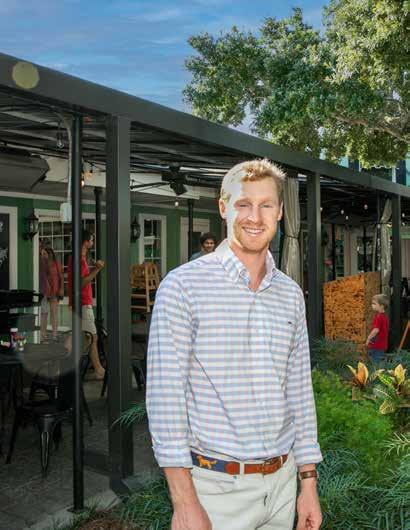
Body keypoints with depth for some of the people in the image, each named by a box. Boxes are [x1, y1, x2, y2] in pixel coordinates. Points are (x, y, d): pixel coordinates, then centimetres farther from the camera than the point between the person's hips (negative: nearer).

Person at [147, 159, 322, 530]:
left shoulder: (291, 295, 4)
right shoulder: (182, 286, -13)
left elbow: (300, 392, 8)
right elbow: (165, 397, -15)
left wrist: (309, 484, 8)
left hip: (282, 484, 5)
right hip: (216, 487, -5)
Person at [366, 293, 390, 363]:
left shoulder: (378, 316, -20)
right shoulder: (385, 316, 9)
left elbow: (376, 330, -26)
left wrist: (368, 339, -14)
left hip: (377, 345, -9)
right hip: (382, 345, 9)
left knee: (376, 362, -3)